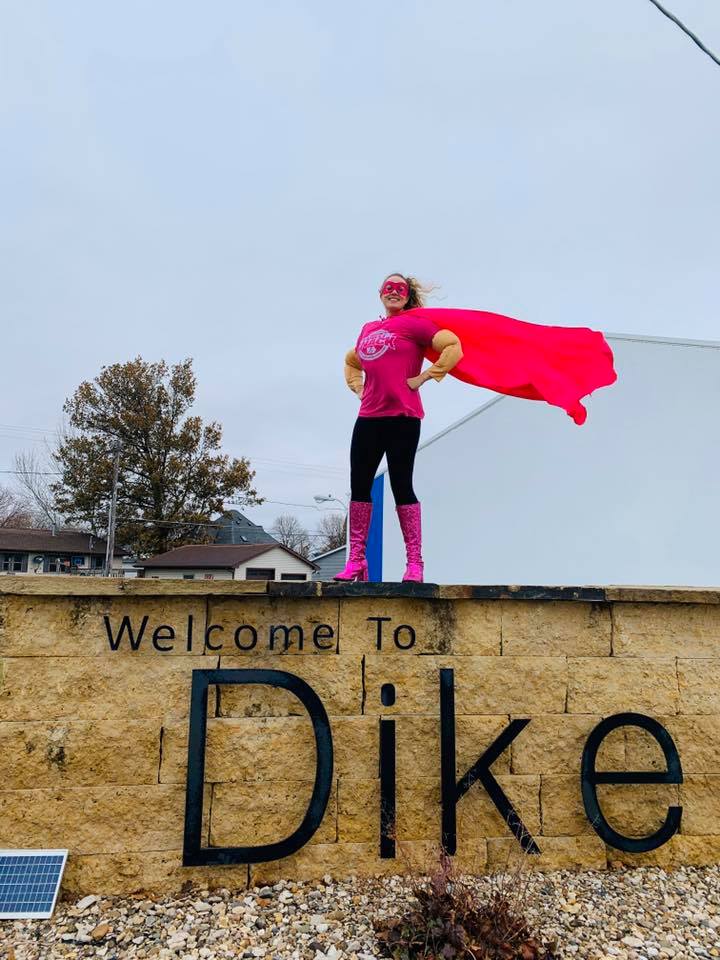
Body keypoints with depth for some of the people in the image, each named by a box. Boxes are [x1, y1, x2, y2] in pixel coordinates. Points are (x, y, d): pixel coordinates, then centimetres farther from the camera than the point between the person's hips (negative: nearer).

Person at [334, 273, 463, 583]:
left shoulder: (413, 323, 2)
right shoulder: (368, 328, 19)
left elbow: (453, 347, -9)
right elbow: (351, 361, 36)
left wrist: (425, 377, -9)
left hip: (402, 417, -6)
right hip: (368, 418, 6)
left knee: (401, 486, -6)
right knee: (359, 487, 3)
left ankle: (414, 563, 3)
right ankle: (356, 561, 10)